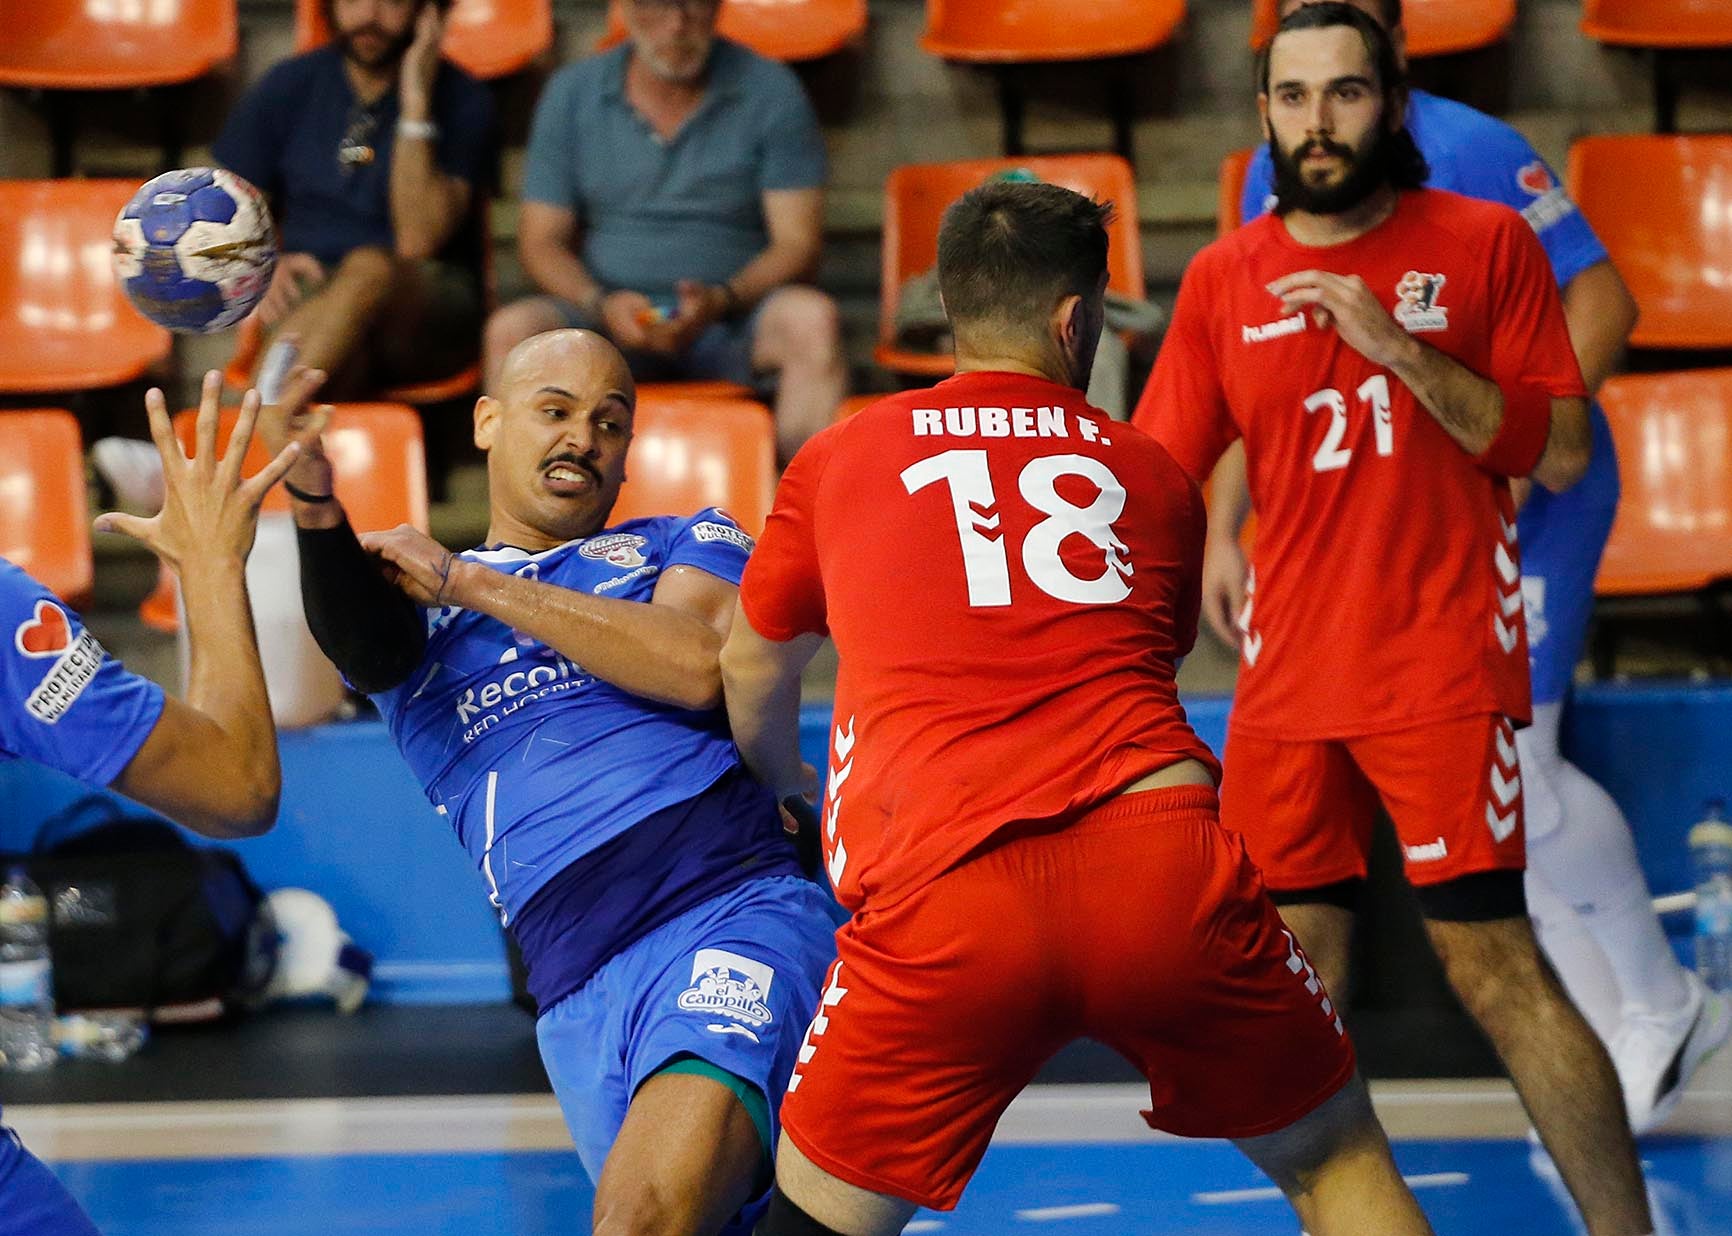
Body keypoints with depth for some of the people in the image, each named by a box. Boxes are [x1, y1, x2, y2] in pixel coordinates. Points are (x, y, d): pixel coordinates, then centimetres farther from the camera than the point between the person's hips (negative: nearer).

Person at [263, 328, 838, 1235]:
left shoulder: (685, 543, 22)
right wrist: (313, 500, -24)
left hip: (735, 910, -3)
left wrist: (471, 583, 2)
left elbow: (701, 669, -1)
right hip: (581, 992, 3)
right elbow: (357, 639, -2)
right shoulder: (412, 599, 24)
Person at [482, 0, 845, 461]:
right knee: (512, 331, -29)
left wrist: (721, 300, -21)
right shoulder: (571, 95, 8)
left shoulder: (771, 91, 2)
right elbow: (541, 240, 7)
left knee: (812, 319, -34)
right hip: (607, 319, 1)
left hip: (729, 321, -1)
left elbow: (797, 242, -2)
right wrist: (601, 303, -15)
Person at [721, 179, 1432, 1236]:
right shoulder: (1152, 475, 21)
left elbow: (750, 676, 37)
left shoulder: (837, 462, 20)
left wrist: (787, 795, 58)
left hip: (943, 906, -1)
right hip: (1164, 868, 1)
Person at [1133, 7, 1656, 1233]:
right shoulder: (1225, 278, 8)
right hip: (1288, 675, 4)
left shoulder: (1484, 244, -1)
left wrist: (1399, 347, -15)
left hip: (1444, 666, -4)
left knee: (1492, 961, -11)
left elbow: (1563, 452, -6)